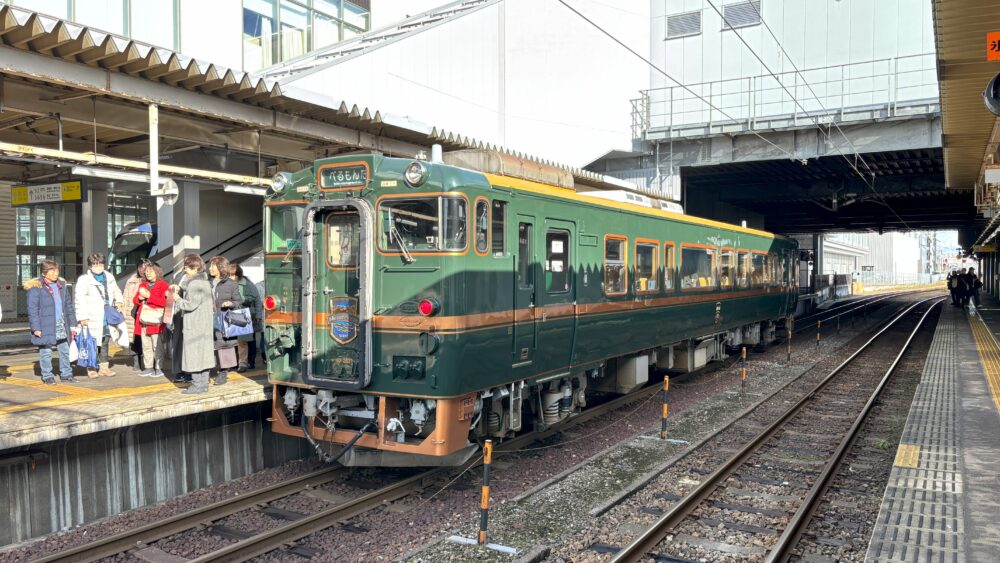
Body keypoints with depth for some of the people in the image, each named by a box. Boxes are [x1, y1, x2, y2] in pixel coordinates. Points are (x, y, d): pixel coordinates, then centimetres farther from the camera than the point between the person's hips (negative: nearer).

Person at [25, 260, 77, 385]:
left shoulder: (62, 285, 11)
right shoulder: (35, 288, -7)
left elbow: (68, 306, 16)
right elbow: (32, 309, -9)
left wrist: (72, 324, 13)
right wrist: (35, 328, -14)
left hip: (62, 325, 5)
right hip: (45, 326, -5)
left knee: (65, 350, 9)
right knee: (46, 352, 2)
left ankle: (66, 374, 18)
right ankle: (47, 376, 12)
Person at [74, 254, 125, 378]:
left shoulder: (109, 278, 13)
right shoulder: (84, 280, -5)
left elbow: (116, 291, 27)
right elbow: (79, 299, -10)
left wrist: (119, 301, 6)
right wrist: (82, 317, -16)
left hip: (107, 317, 6)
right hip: (92, 318, -6)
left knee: (105, 342, 12)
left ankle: (104, 367, 20)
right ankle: (91, 369, 3)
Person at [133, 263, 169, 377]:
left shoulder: (163, 285, -2)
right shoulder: (143, 285, 21)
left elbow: (164, 302, -13)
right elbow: (135, 300, 20)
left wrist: (149, 296, -17)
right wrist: (140, 298, -3)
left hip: (155, 320, -7)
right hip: (143, 319, 7)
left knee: (157, 345, -7)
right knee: (146, 345, 8)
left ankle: (159, 368, -2)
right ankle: (148, 368, 14)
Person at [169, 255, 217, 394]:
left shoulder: (194, 284, -17)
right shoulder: (205, 282, 13)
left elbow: (191, 304, -21)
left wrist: (177, 299, -5)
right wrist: (179, 289, 12)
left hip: (194, 326, -9)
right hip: (205, 324, 9)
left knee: (194, 352, -3)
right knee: (204, 352, 11)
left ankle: (197, 384, 0)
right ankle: (204, 382, 17)